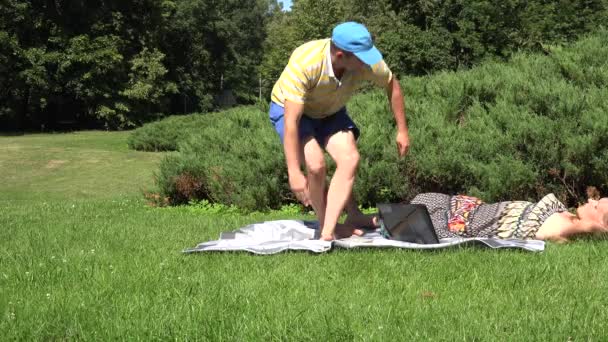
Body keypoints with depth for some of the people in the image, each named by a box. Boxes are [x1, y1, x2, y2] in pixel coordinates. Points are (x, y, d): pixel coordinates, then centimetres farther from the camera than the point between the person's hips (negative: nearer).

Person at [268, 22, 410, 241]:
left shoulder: (368, 63, -26)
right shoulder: (304, 64, -39)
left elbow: (392, 85, -2)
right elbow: (291, 121, -38)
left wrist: (402, 130, 0)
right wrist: (294, 173, -40)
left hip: (330, 112, 4)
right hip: (290, 109, -4)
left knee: (350, 159, -19)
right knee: (316, 165, -26)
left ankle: (327, 232, -19)